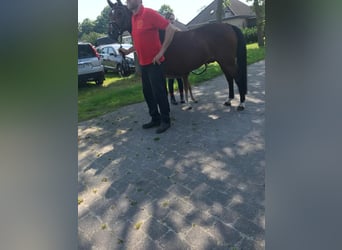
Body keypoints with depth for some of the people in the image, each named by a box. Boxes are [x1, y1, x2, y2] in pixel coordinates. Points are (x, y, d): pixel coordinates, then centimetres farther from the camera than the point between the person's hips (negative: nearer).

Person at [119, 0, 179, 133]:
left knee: (159, 93, -2)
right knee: (147, 92, 13)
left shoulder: (149, 13, -12)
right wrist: (128, 51, 11)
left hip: (154, 63, -8)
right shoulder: (133, 18, 13)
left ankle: (165, 120, 12)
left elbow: (171, 29, -17)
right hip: (143, 64, 9)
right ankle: (155, 119, 26)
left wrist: (161, 52, -19)